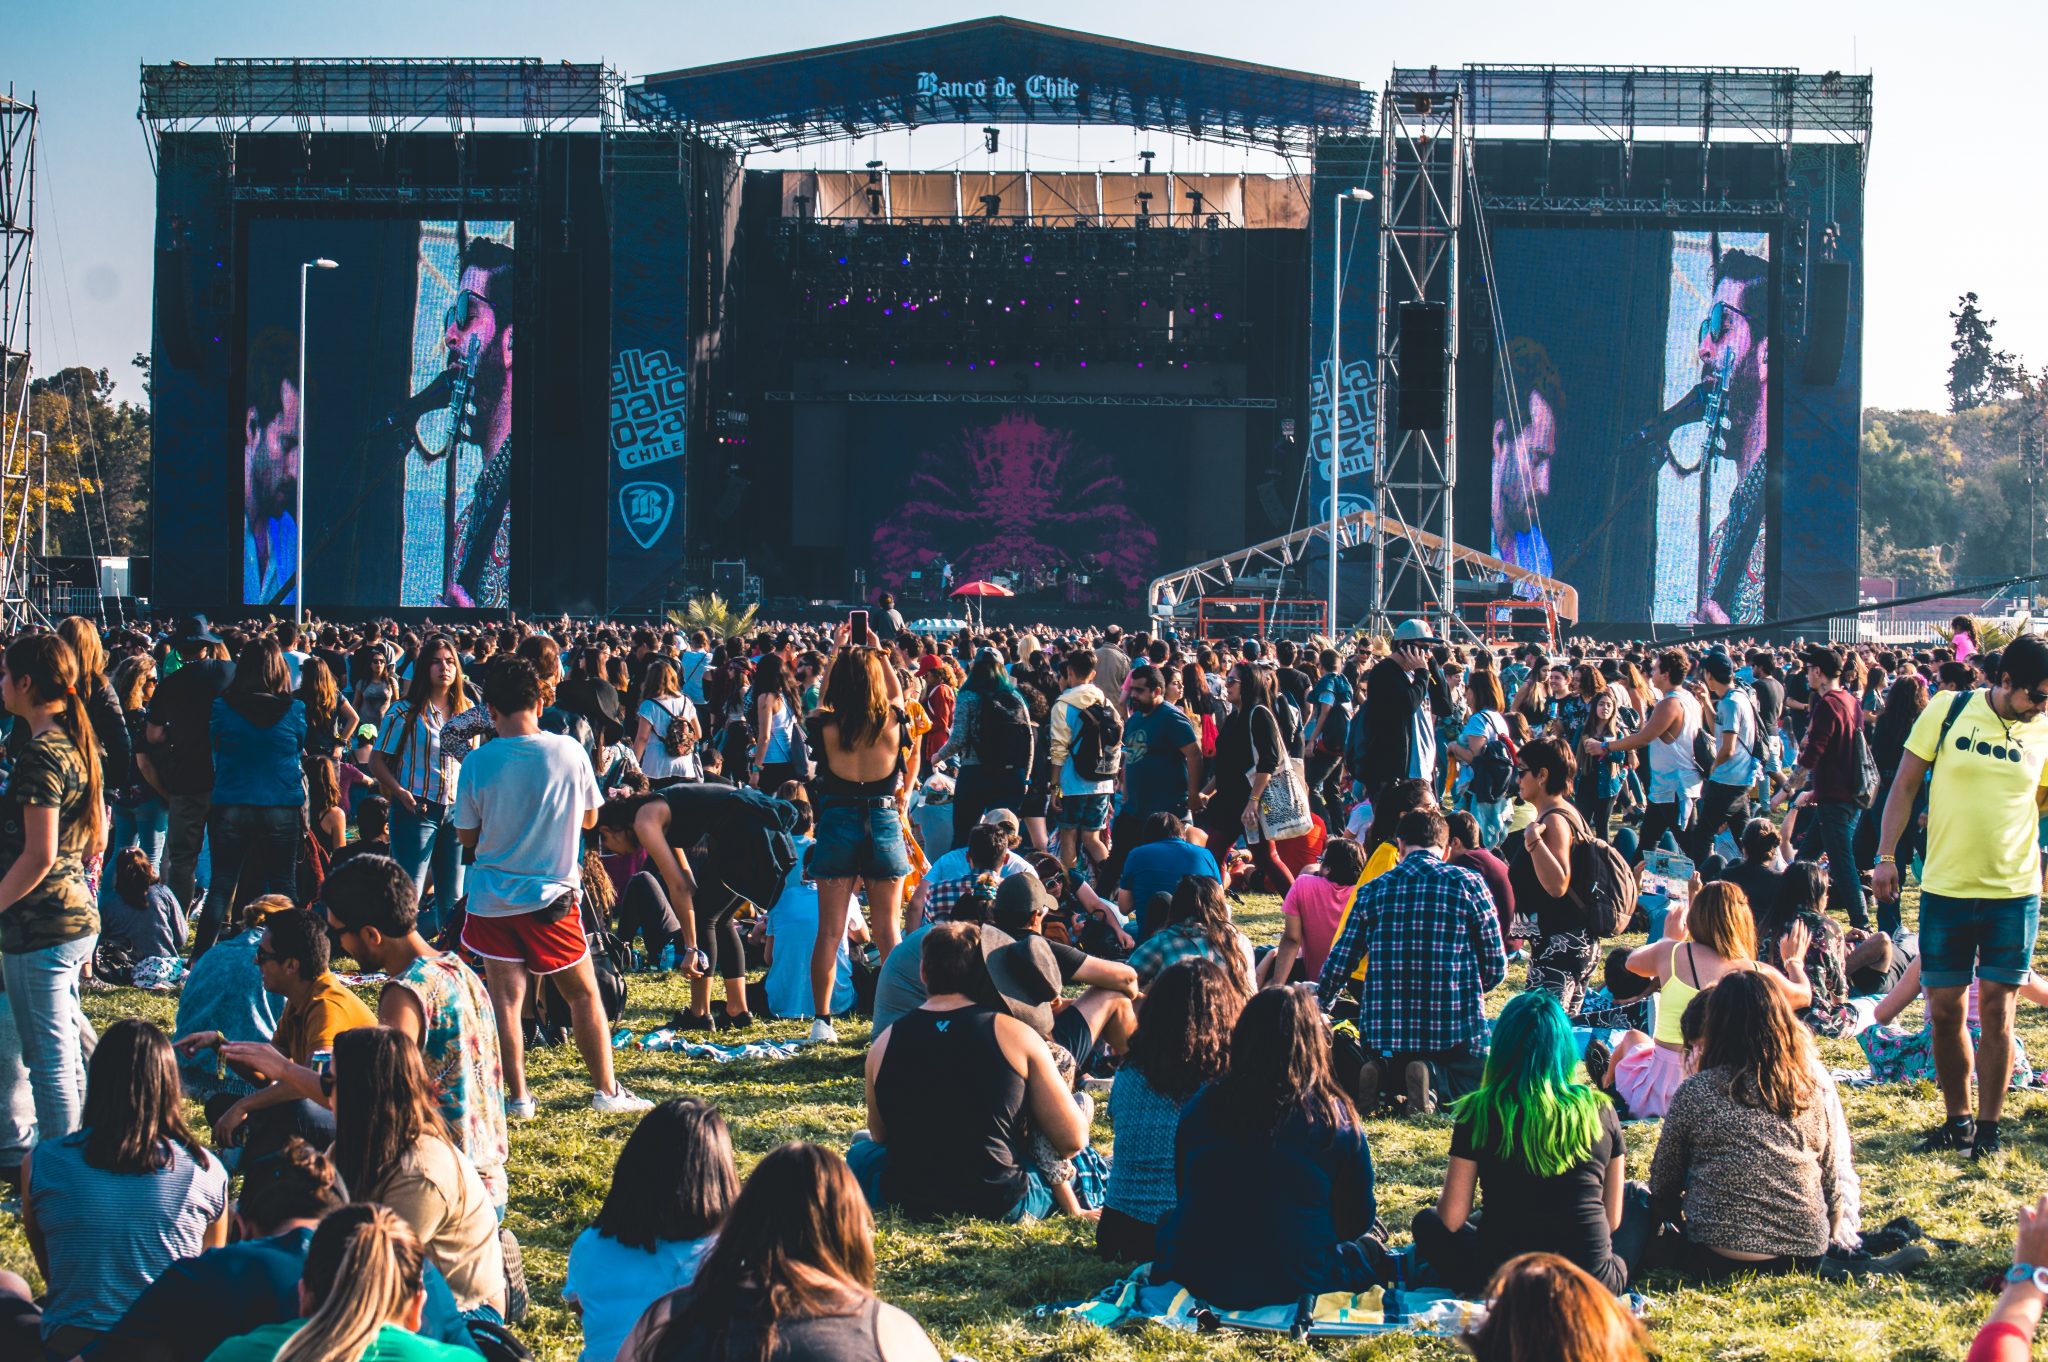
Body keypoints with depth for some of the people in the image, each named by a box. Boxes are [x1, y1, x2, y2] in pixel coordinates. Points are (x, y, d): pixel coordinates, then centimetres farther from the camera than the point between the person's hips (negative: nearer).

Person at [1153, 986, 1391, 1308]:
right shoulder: (1336, 1118, -12)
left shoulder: (1200, 1107, -4)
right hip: (1293, 1284, 0)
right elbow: (1359, 1218, 0)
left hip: (1200, 1280, 0)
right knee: (1371, 1248, 30)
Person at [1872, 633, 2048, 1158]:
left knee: (1996, 1008, -1)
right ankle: (1958, 1116, 22)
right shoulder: (1948, 711, -5)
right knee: (1945, 1009, 5)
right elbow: (1905, 784, 1)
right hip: (1945, 886, 0)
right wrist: (1886, 856, -4)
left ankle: (1987, 1125, 9)